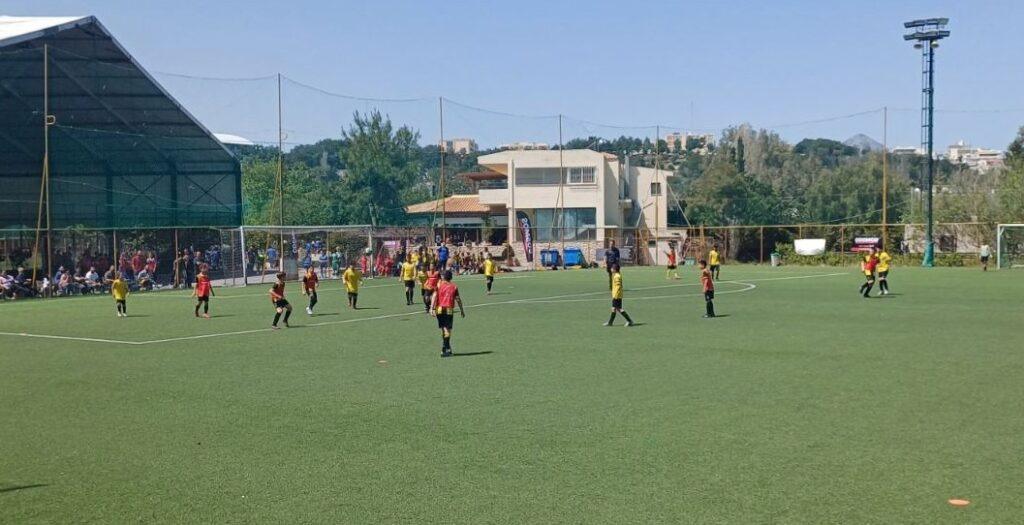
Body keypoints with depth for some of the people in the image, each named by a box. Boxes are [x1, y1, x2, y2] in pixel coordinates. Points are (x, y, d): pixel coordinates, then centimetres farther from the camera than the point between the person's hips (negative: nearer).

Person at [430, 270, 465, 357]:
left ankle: (447, 348, 24)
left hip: (439, 309, 2)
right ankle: (444, 350, -12)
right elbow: (458, 299, 5)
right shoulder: (454, 286, 4)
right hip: (449, 310, -2)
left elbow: (434, 296, -7)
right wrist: (462, 310, 14)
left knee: (443, 329, 14)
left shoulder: (439, 285, 4)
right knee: (447, 329, -2)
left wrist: (432, 308, -10)